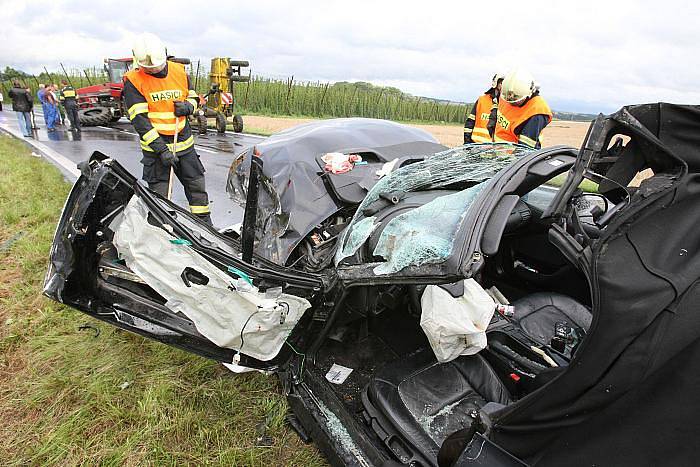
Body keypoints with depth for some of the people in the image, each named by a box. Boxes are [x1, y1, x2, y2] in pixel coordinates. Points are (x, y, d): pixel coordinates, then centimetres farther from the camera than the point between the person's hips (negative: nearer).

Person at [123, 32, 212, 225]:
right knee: (158, 194, 1)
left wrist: (187, 107, -10)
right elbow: (139, 119, -14)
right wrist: (161, 150, -21)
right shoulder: (133, 81, -9)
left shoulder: (179, 71, 2)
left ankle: (205, 225, 23)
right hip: (155, 146, -4)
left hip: (184, 143, 4)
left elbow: (193, 98, 16)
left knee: (197, 185, 9)